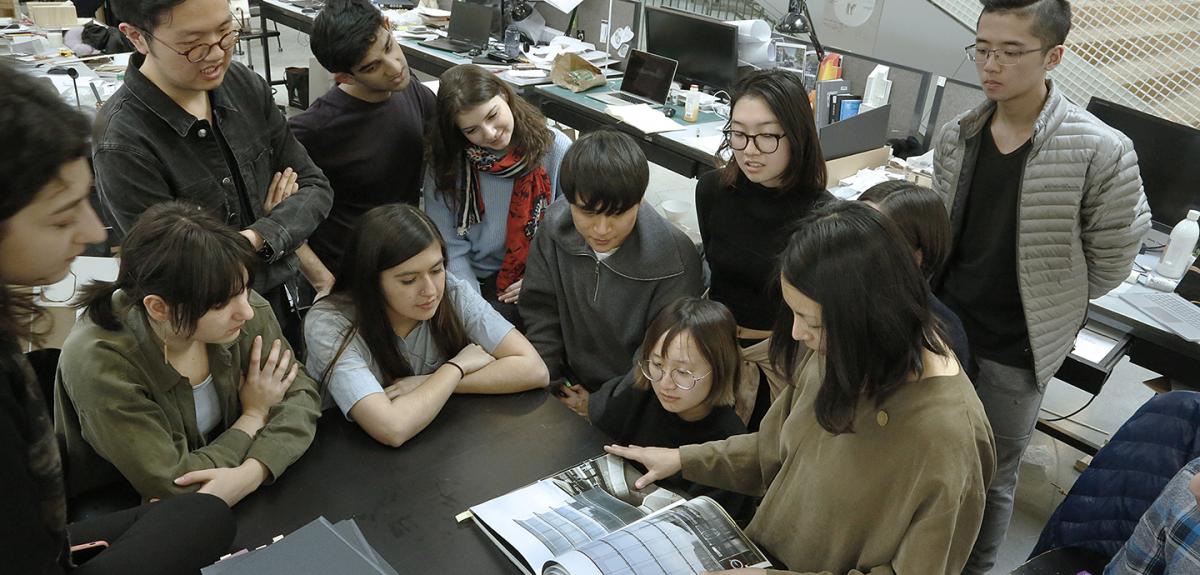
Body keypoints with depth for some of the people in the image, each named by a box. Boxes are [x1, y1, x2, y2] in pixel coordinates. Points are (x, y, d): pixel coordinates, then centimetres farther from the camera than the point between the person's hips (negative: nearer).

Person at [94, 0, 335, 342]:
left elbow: (315, 187, -5)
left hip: (286, 305, 5)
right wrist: (273, 220, -12)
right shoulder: (122, 146, -25)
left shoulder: (244, 84, -9)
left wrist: (257, 238, -21)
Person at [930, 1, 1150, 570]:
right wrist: (949, 300, 8)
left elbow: (1109, 265, -8)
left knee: (991, 477, 13)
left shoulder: (1100, 152, -19)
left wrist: (1045, 302, 2)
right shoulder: (954, 137, -4)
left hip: (1016, 351, -4)